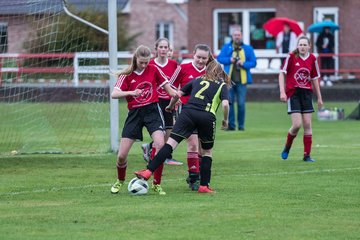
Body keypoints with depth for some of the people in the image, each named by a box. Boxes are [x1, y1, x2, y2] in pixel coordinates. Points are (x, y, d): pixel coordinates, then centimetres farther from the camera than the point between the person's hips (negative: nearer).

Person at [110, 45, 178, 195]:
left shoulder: (153, 70, 2)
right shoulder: (127, 75, -1)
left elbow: (167, 87, 12)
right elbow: (114, 94, -10)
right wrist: (131, 92, -24)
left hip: (152, 111, 0)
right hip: (134, 114, 0)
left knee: (160, 145, -24)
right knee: (121, 155, -3)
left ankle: (157, 184, -10)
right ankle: (120, 181, 29)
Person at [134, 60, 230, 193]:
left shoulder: (198, 80, 26)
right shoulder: (222, 85, 18)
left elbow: (178, 94, 23)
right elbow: (225, 104, 0)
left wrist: (170, 107, 40)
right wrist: (225, 120, 16)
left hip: (188, 112, 1)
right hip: (208, 116, -1)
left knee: (171, 142, -8)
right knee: (207, 151, 17)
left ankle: (148, 172, -20)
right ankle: (204, 186, 10)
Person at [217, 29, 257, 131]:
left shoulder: (248, 49, 7)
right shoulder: (226, 47, 10)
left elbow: (253, 62, 3)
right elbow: (219, 58, 4)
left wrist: (243, 64, -14)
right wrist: (229, 60, -12)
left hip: (241, 80, -1)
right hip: (229, 80, 1)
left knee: (241, 104, -2)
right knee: (229, 102, -2)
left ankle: (241, 125, 8)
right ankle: (231, 125, 3)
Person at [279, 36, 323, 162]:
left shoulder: (312, 59, 4)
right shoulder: (291, 57, -6)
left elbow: (315, 78, 13)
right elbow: (282, 74, -3)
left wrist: (319, 97, 15)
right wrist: (282, 91, -13)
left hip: (306, 94, 3)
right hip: (293, 93, -3)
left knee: (307, 125, 0)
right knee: (297, 124, -12)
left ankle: (307, 155, 7)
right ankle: (287, 148, 15)